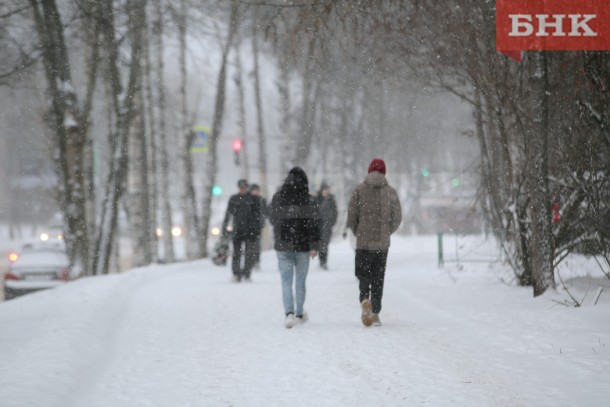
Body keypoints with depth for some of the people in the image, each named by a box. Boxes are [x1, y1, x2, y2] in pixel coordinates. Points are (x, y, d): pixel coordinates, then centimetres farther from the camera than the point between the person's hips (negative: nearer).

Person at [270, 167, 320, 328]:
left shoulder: (277, 198, 0)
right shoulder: (309, 200, -7)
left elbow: (273, 220, 11)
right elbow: (314, 223, -11)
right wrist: (314, 245, -10)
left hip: (283, 245, 0)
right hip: (303, 246, 0)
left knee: (286, 281, 2)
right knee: (300, 281, 14)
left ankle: (289, 313, -17)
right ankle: (299, 314, 24)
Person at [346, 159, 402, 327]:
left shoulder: (360, 190, -3)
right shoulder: (390, 191, 1)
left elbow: (351, 215, -5)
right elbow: (397, 218, 2)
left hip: (363, 242, -1)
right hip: (382, 243, 1)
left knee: (363, 273, 9)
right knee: (378, 277, 8)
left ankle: (365, 300, -19)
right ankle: (375, 313, 5)